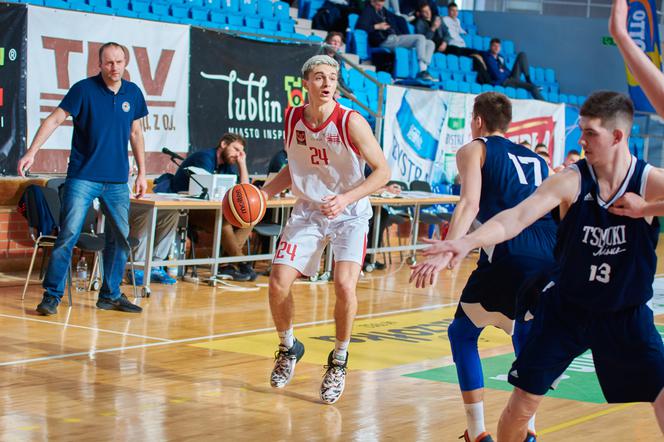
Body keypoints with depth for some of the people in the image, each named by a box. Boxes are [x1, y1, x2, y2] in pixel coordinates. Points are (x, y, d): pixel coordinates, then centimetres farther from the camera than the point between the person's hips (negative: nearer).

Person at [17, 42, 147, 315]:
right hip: (83, 177, -4)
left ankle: (111, 295, 18)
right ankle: (52, 295, -3)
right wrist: (32, 151, -22)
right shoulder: (84, 89, -6)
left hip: (117, 180, 5)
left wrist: (142, 173, 14)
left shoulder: (133, 93, 7)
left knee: (120, 238, 6)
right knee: (68, 234, -10)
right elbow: (55, 119, -11)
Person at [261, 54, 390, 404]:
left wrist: (346, 198, -27)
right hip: (307, 211, 4)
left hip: (349, 215, -4)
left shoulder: (351, 122, -17)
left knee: (344, 285, -23)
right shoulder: (292, 119, -2)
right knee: (278, 282, -9)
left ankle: (339, 360, 3)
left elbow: (382, 171, -14)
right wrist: (261, 194, 0)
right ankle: (288, 348, 20)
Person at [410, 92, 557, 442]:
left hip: (511, 255, -5)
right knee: (525, 336, 28)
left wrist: (445, 252, -18)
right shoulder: (536, 159, 29)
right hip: (552, 256, 5)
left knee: (462, 334, 13)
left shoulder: (474, 150, 13)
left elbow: (470, 204, -6)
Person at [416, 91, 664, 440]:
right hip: (566, 308, 0)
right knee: (522, 403, 0)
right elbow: (517, 217, -28)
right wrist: (467, 242, -44)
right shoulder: (570, 181, -15)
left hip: (627, 316, 0)